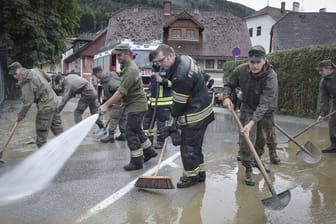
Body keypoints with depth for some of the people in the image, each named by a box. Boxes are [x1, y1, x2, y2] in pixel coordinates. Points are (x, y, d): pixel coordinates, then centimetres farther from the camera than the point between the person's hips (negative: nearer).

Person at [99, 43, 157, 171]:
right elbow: (122, 90, 18)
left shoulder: (131, 70, -21)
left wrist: (106, 105, -24)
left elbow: (121, 92, -26)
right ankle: (149, 151, 32)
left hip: (136, 106, -10)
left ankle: (137, 161, 6)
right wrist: (113, 101, 14)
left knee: (131, 133, -4)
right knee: (137, 130, 19)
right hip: (136, 104, 10)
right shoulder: (127, 66, 12)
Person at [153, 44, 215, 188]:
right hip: (202, 111, 10)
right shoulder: (184, 59, 2)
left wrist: (172, 117, -4)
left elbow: (180, 103, -19)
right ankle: (200, 173, 33)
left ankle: (190, 176, 18)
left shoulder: (181, 76, -29)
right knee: (195, 144, 20)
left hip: (195, 116, -10)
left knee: (188, 147, 2)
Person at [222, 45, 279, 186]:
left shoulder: (271, 76, -31)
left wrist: (252, 122, -46)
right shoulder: (241, 70, -22)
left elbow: (264, 103, -37)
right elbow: (229, 84, -2)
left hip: (266, 111, 0)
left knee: (263, 138, 14)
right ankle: (248, 169, 2)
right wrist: (226, 97, -23)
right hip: (248, 107, 0)